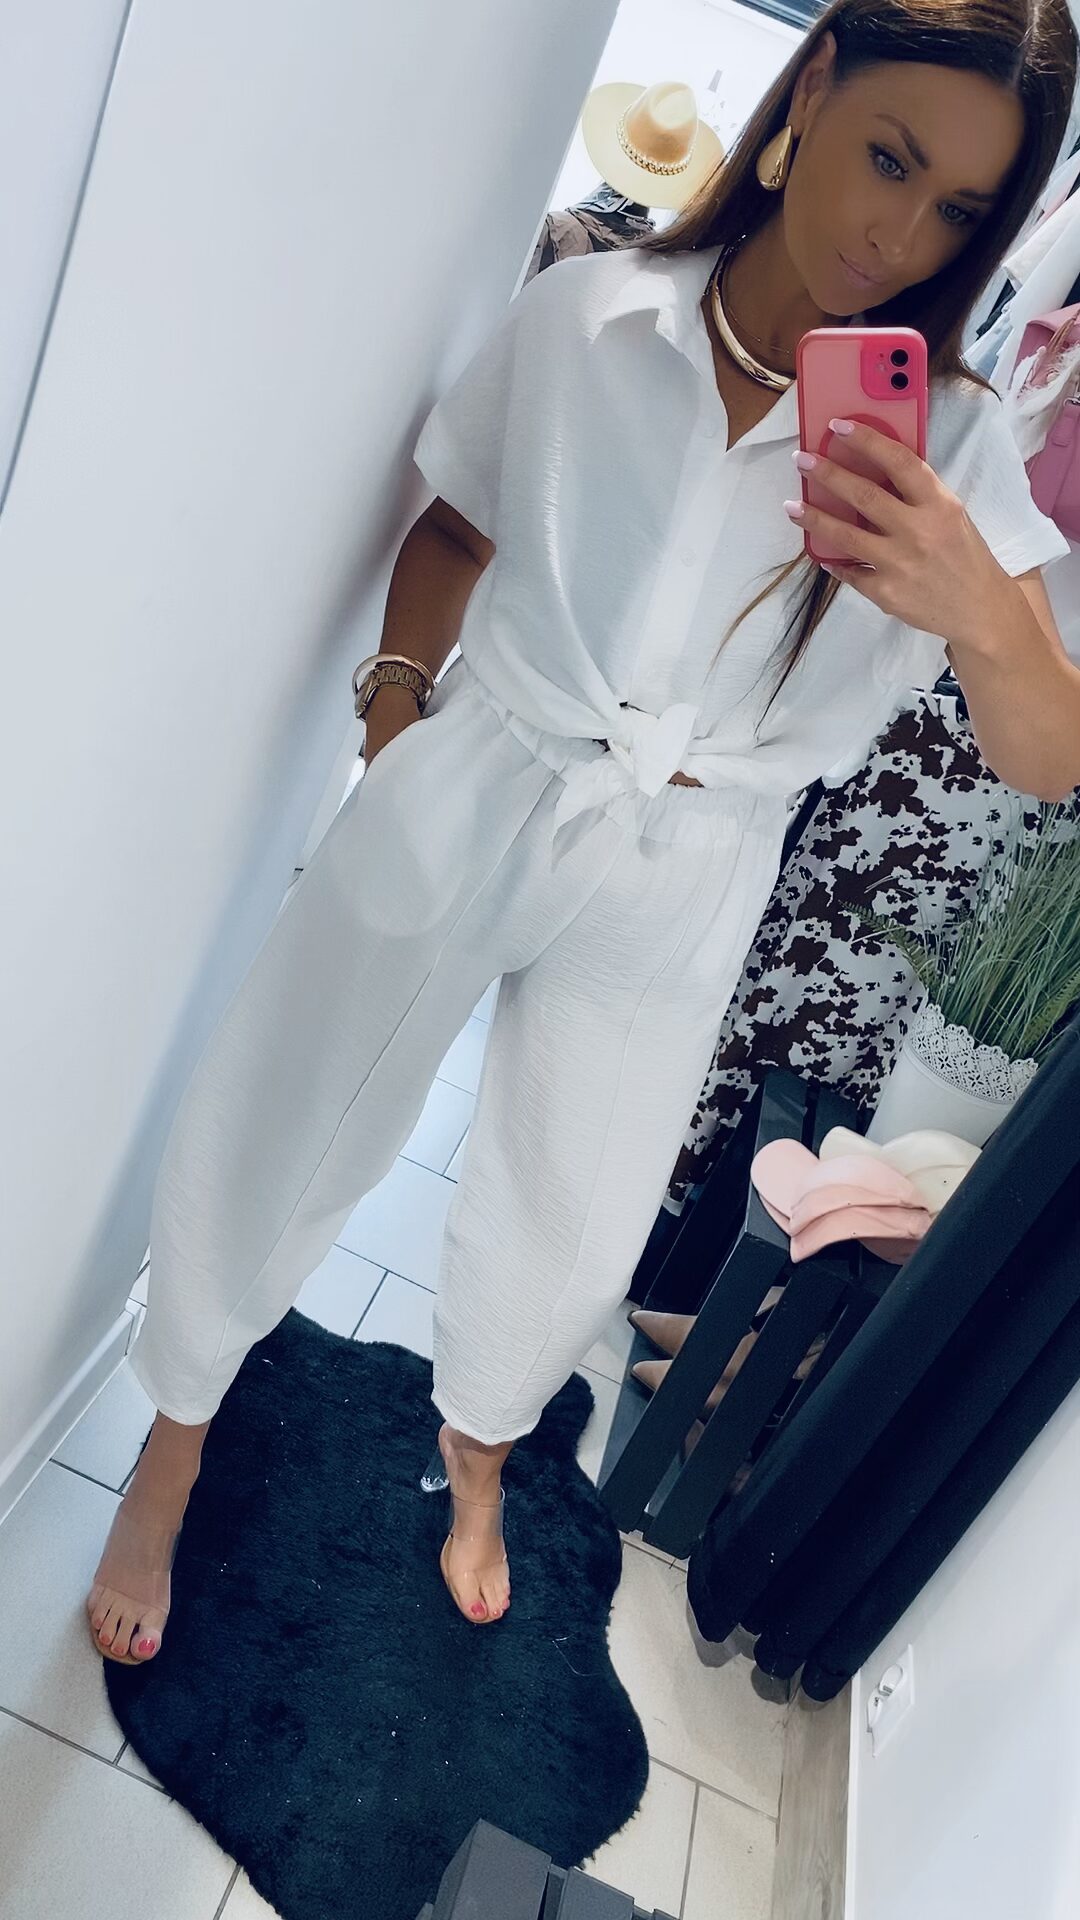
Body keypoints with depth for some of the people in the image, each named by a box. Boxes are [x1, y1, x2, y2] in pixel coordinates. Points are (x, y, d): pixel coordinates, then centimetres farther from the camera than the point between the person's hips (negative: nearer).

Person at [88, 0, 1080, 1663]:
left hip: (672, 887, 1)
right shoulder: (583, 315, -6)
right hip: (462, 808, 0)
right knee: (269, 1150, 8)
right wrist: (394, 715, -1)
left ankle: (477, 1445, 52)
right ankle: (176, 1440, 41)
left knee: (564, 1240, 15)